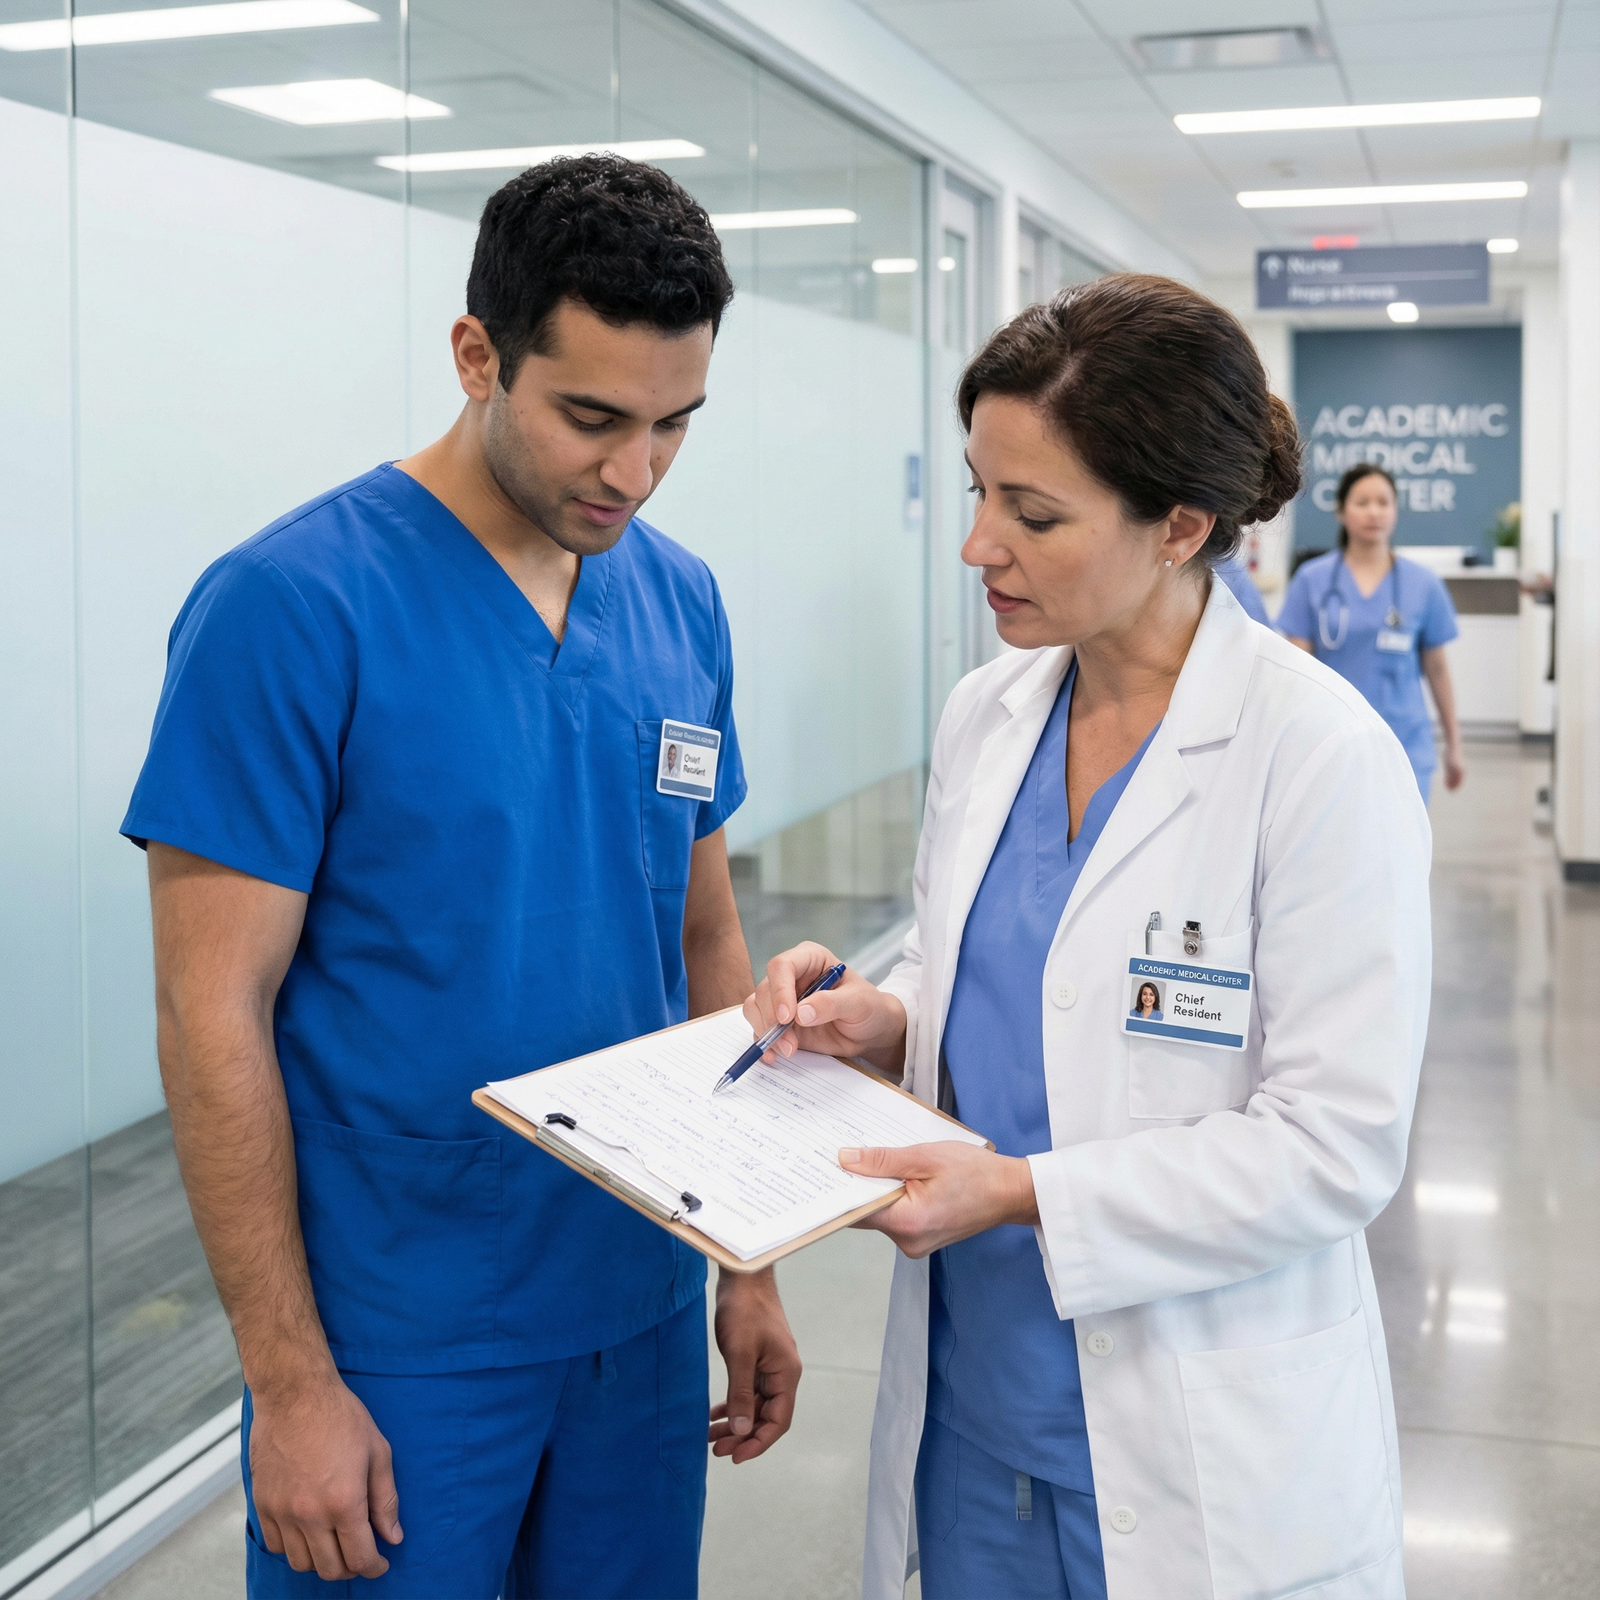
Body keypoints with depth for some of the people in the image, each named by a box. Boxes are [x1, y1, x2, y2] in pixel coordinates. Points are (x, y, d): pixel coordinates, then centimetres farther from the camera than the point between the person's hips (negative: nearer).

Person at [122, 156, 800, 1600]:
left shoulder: (682, 603, 2)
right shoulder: (291, 605, -15)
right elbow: (215, 1017, -14)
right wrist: (292, 1381, -13)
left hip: (641, 1310, 5)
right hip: (398, 1343, -5)